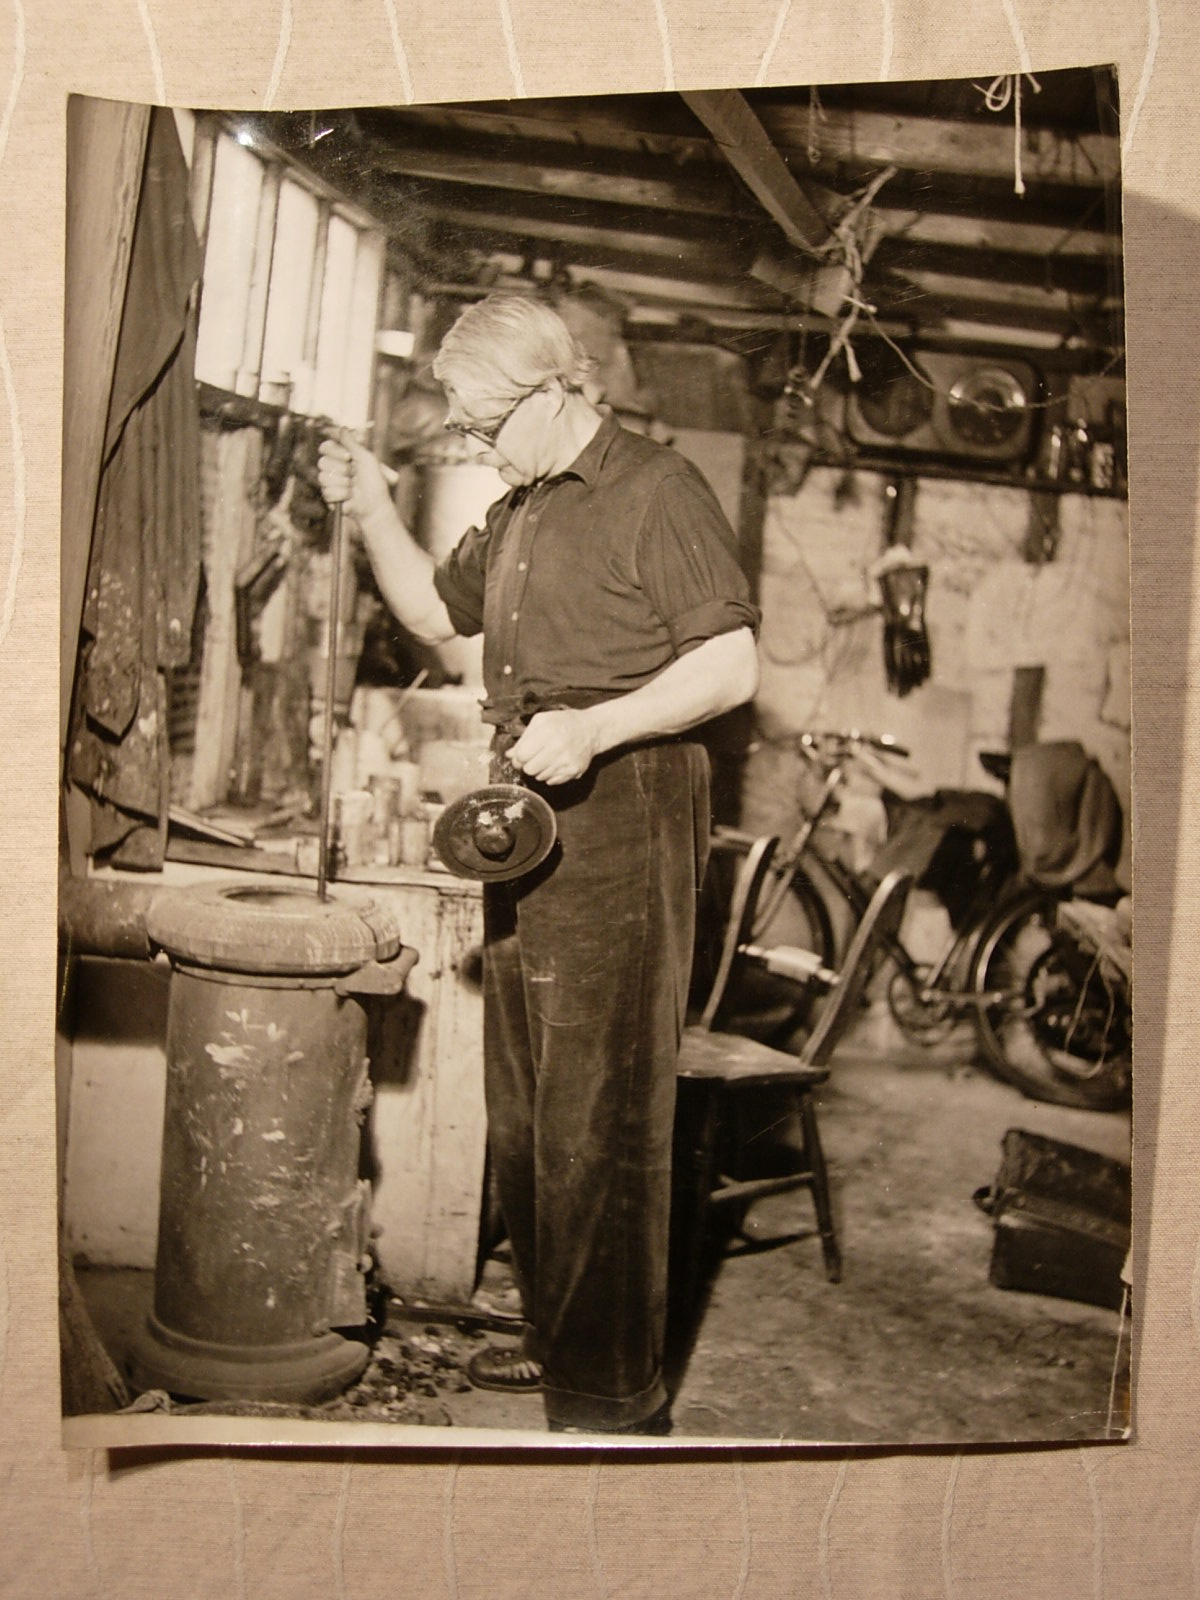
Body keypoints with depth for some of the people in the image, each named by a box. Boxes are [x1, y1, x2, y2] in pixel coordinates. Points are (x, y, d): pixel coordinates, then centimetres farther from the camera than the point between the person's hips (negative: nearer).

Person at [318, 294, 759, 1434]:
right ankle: (555, 1338, 30)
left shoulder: (656, 492, -7)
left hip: (623, 821, -9)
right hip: (529, 820, 9)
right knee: (523, 1109, 14)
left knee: (599, 1118, -5)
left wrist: (591, 729, -23)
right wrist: (371, 509, 16)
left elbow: (731, 667, -13)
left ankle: (613, 1395, 6)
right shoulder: (520, 511, 19)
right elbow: (435, 611, 31)